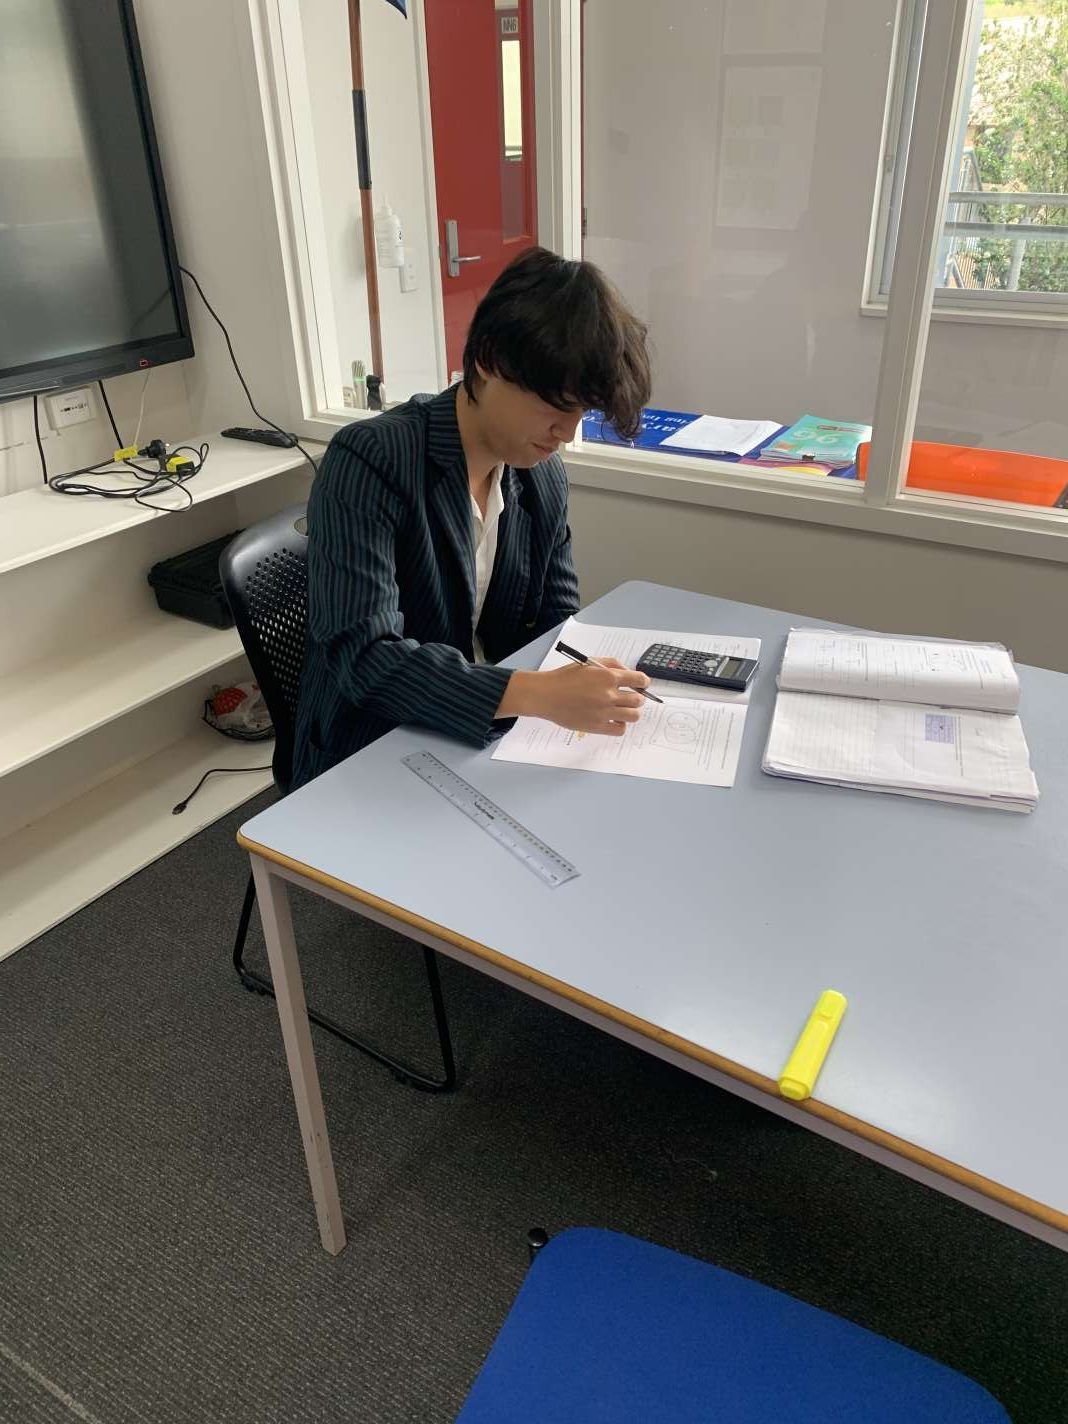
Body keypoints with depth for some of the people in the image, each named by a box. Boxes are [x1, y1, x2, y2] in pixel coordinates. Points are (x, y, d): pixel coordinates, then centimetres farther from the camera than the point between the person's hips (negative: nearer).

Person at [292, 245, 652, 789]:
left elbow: (556, 623, 11)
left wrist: (591, 683, -11)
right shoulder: (368, 462, -19)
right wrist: (537, 694, -36)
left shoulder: (546, 478, 2)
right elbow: (361, 656, -27)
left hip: (485, 743, 7)